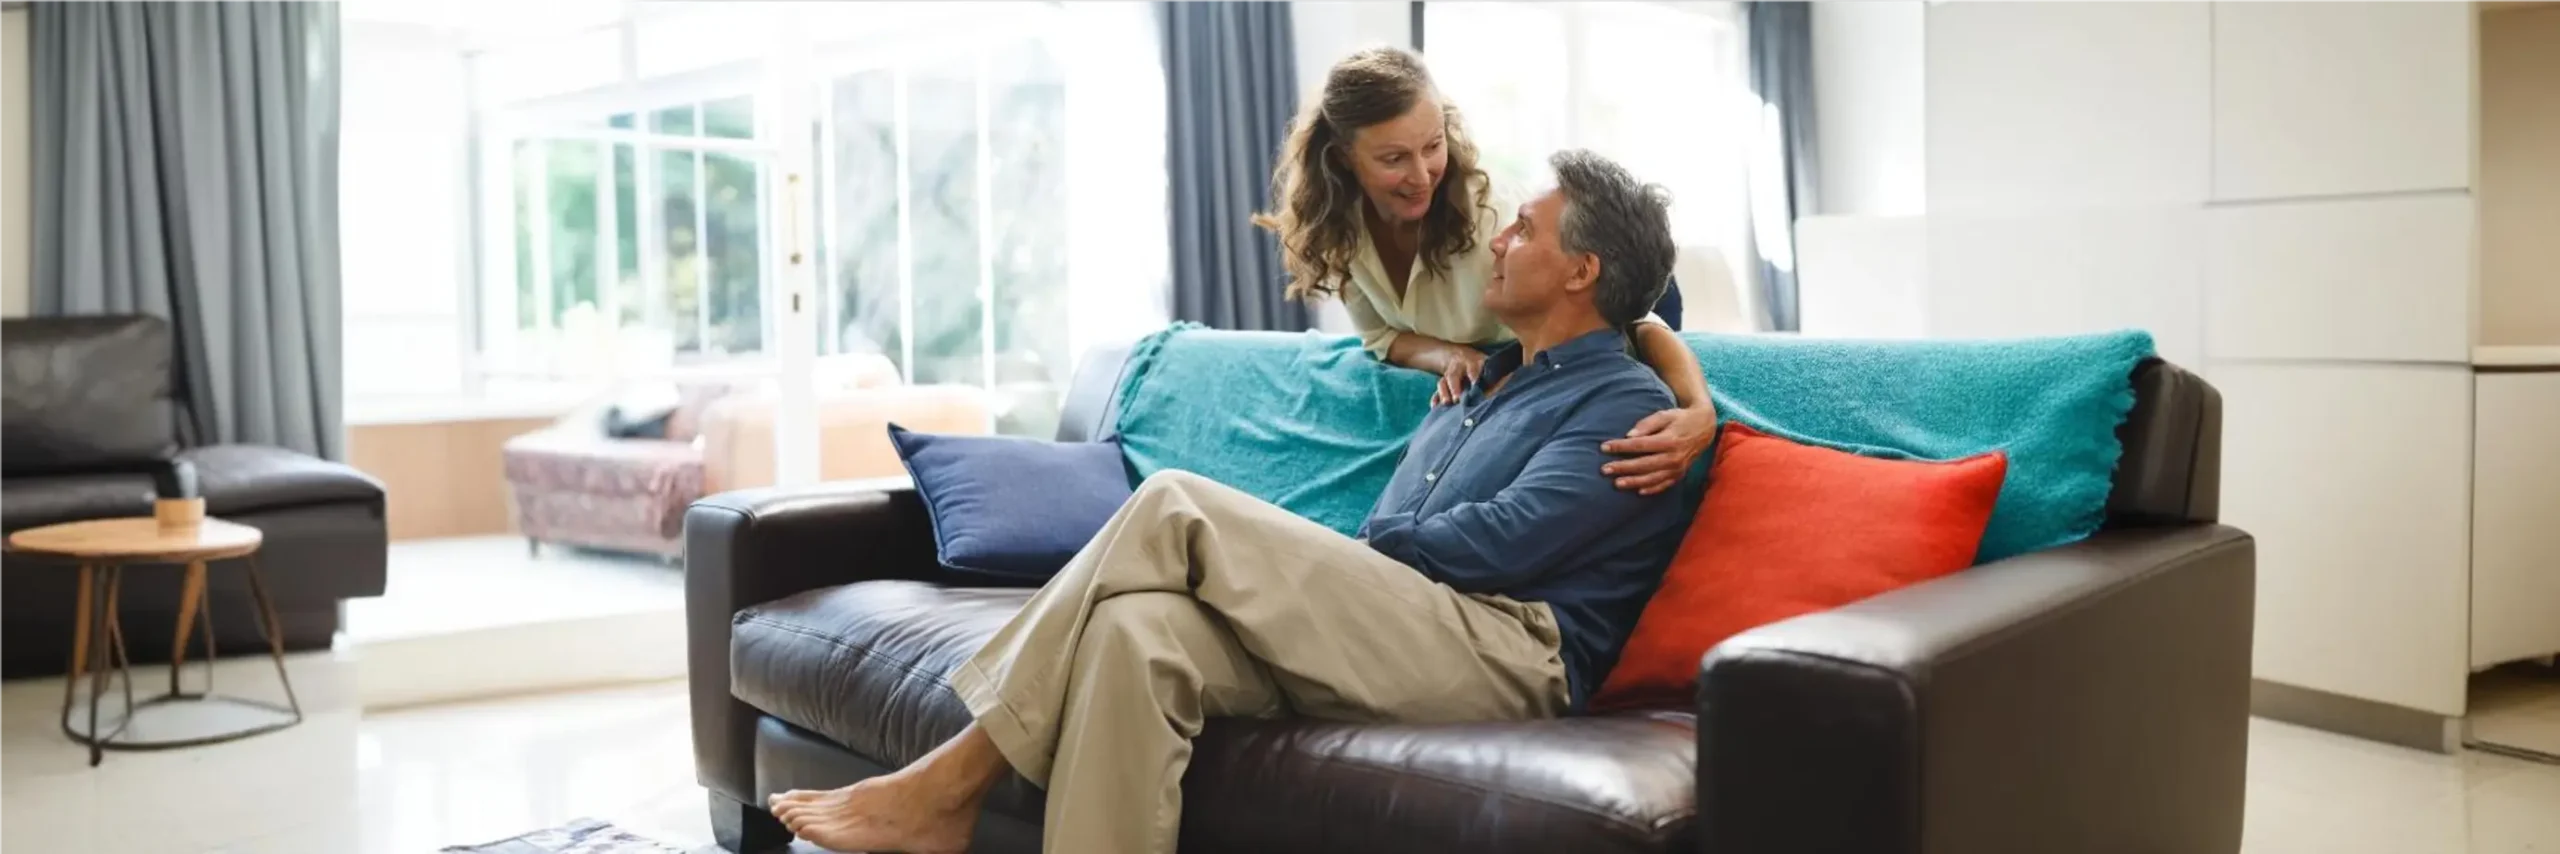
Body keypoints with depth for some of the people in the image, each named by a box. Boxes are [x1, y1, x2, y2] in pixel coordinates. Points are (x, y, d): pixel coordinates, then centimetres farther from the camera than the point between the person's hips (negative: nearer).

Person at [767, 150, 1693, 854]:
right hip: (1375, 634, 7)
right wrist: (1297, 565, 5)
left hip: (1506, 654, -7)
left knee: (1176, 508, -20)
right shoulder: (1474, 387, 29)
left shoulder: (1624, 404, 3)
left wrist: (1358, 548, 2)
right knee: (1140, 628, -23)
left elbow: (1500, 543, -11)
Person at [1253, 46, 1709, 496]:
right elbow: (1380, 335, -12)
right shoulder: (1333, 225, -26)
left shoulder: (1494, 217, -41)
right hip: (1453, 395, 4)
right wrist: (1452, 357, -35)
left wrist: (1699, 411, -65)